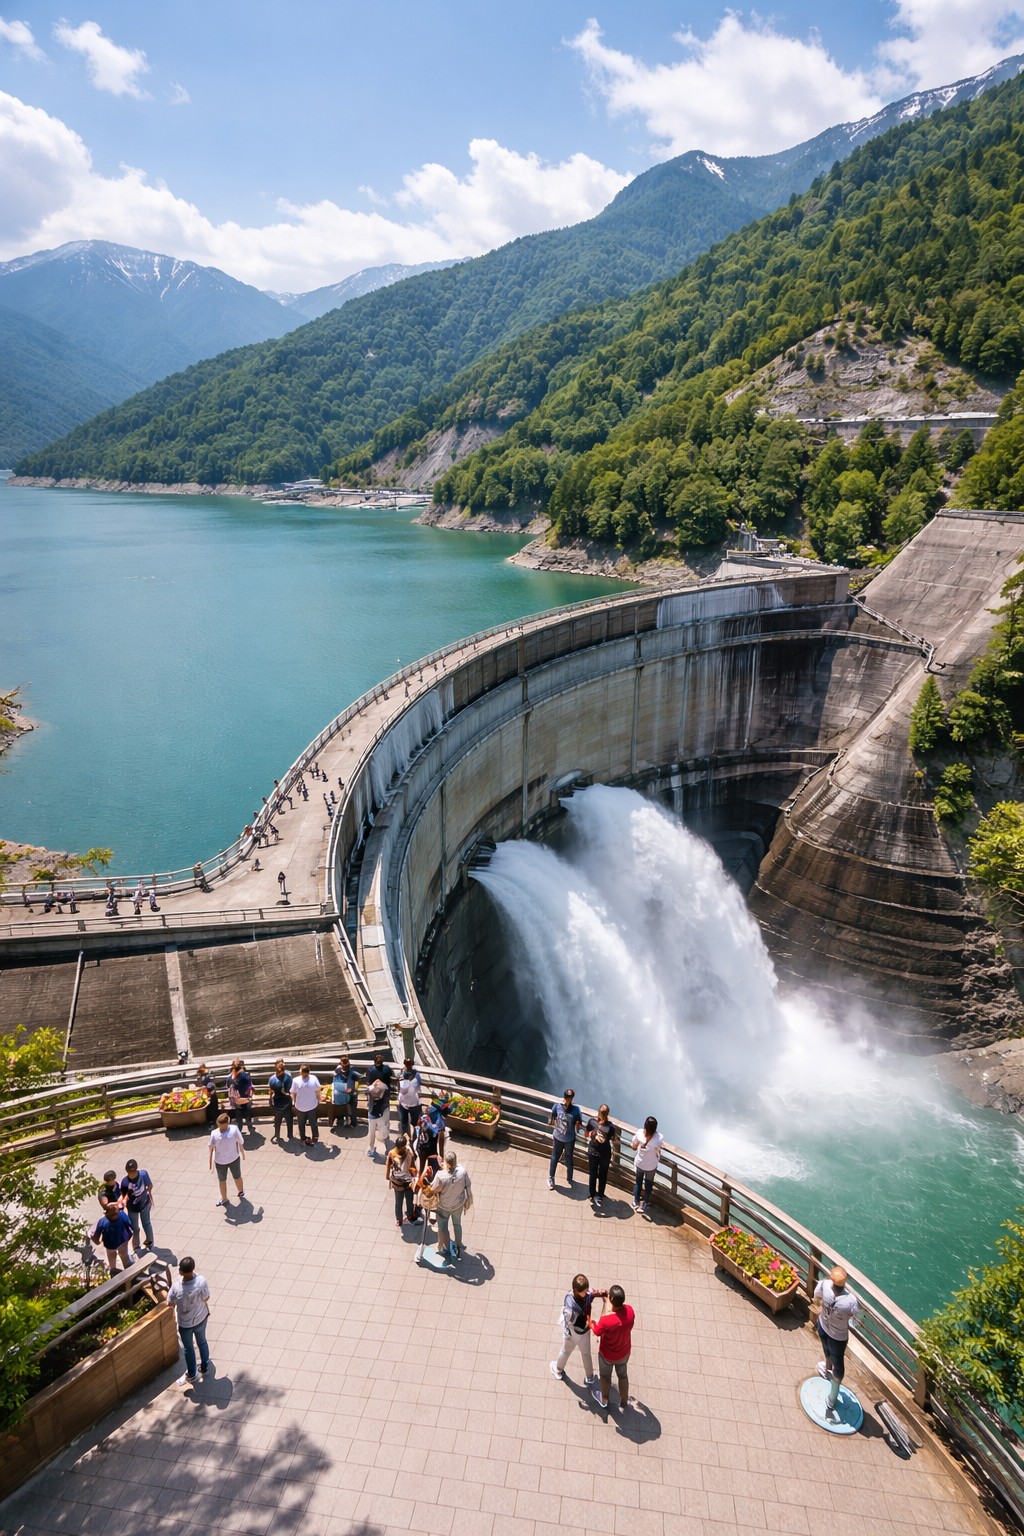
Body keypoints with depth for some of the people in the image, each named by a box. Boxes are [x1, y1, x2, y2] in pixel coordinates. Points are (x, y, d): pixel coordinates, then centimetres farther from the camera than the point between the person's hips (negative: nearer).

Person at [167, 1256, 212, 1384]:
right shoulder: (201, 1281, -31)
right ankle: (205, 1367, 50)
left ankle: (192, 1375, 44)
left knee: (188, 1348, 25)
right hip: (201, 1318, 1)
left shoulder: (176, 1287, -35)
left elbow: (170, 1304, -15)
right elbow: (206, 1298, -12)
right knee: (202, 1342, 29)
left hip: (185, 1323, -1)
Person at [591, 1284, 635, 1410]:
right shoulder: (630, 1311, -29)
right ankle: (624, 1401, 52)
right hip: (624, 1352, 3)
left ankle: (604, 1400, 53)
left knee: (605, 1375, 28)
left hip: (607, 1354, -3)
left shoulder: (606, 1320, -42)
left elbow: (597, 1332, -19)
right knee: (623, 1374, 31)